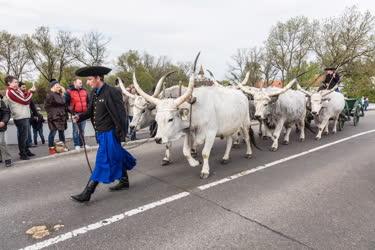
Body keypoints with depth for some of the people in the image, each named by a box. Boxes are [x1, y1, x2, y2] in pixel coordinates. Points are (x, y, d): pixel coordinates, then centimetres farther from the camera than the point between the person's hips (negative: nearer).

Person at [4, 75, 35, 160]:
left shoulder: (16, 90, 15)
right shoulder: (10, 92, -14)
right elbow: (25, 101, -16)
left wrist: (29, 91, 1)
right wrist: (31, 92, -5)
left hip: (25, 116, 10)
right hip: (21, 117, -10)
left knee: (25, 135, 19)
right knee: (23, 136, -2)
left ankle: (26, 151, 31)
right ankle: (22, 154, 7)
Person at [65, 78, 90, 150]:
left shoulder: (84, 91, 11)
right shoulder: (69, 91, -4)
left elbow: (88, 101, 20)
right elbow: (66, 102, -3)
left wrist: (87, 110, 14)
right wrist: (70, 110, -7)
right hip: (75, 114, -4)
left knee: (82, 130, 11)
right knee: (76, 130, 0)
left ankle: (82, 143, 21)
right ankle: (76, 144, 7)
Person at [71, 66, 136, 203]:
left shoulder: (112, 92, -16)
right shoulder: (93, 93, 8)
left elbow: (120, 114, -16)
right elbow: (90, 111, 14)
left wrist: (120, 134, -16)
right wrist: (80, 117, -6)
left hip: (109, 133, -9)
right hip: (101, 133, 9)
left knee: (103, 162, -2)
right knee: (116, 157, 20)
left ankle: (87, 193, 5)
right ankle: (124, 181, 38)